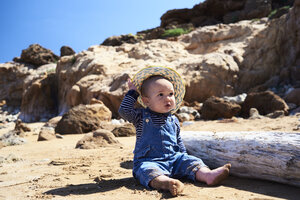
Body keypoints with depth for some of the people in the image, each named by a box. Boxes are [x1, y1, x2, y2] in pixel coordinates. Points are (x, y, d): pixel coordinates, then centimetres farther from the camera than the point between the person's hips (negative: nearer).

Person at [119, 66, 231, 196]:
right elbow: (124, 111, -13)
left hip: (174, 159, 5)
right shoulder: (141, 116, 1)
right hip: (148, 161, -5)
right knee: (148, 171, -35)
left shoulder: (173, 120, 13)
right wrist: (133, 92, -5)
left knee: (192, 162, -15)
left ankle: (208, 175, -37)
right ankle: (166, 183, -62)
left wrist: (184, 156, 15)